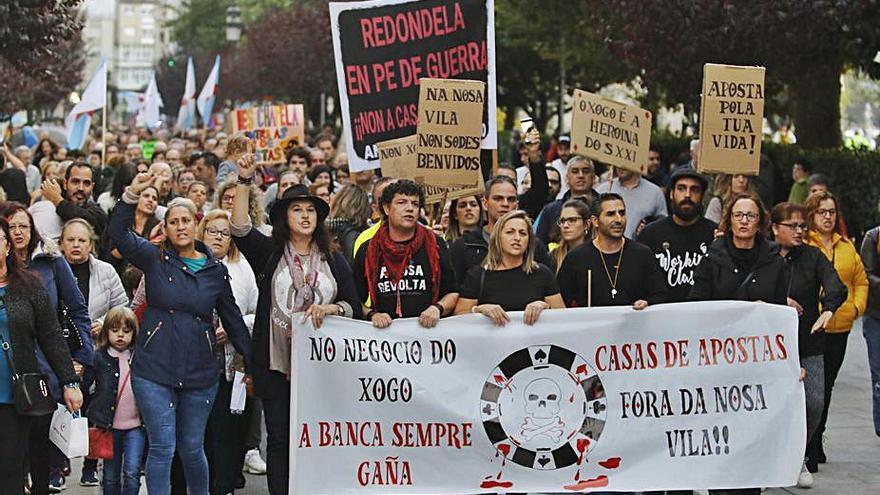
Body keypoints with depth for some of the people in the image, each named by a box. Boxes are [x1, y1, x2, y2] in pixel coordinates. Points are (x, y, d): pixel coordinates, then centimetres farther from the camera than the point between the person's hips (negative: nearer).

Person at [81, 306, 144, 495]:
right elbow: (84, 386, -1)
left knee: (132, 473, -11)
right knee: (111, 478, 10)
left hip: (135, 426, 0)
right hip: (109, 427, 0)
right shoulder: (98, 358, -2)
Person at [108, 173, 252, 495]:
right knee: (162, 447, -4)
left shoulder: (216, 270, 6)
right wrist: (132, 194, -30)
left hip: (199, 373, 2)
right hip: (154, 371, -2)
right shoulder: (154, 259, 0)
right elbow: (117, 232, -16)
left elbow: (233, 320, 13)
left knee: (192, 449, 11)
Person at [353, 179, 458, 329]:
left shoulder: (435, 245, 16)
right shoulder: (367, 251, 15)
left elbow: (453, 293, 17)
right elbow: (356, 301, 13)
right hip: (383, 332, 0)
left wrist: (437, 308, -1)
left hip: (427, 328, 0)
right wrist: (371, 315, -5)